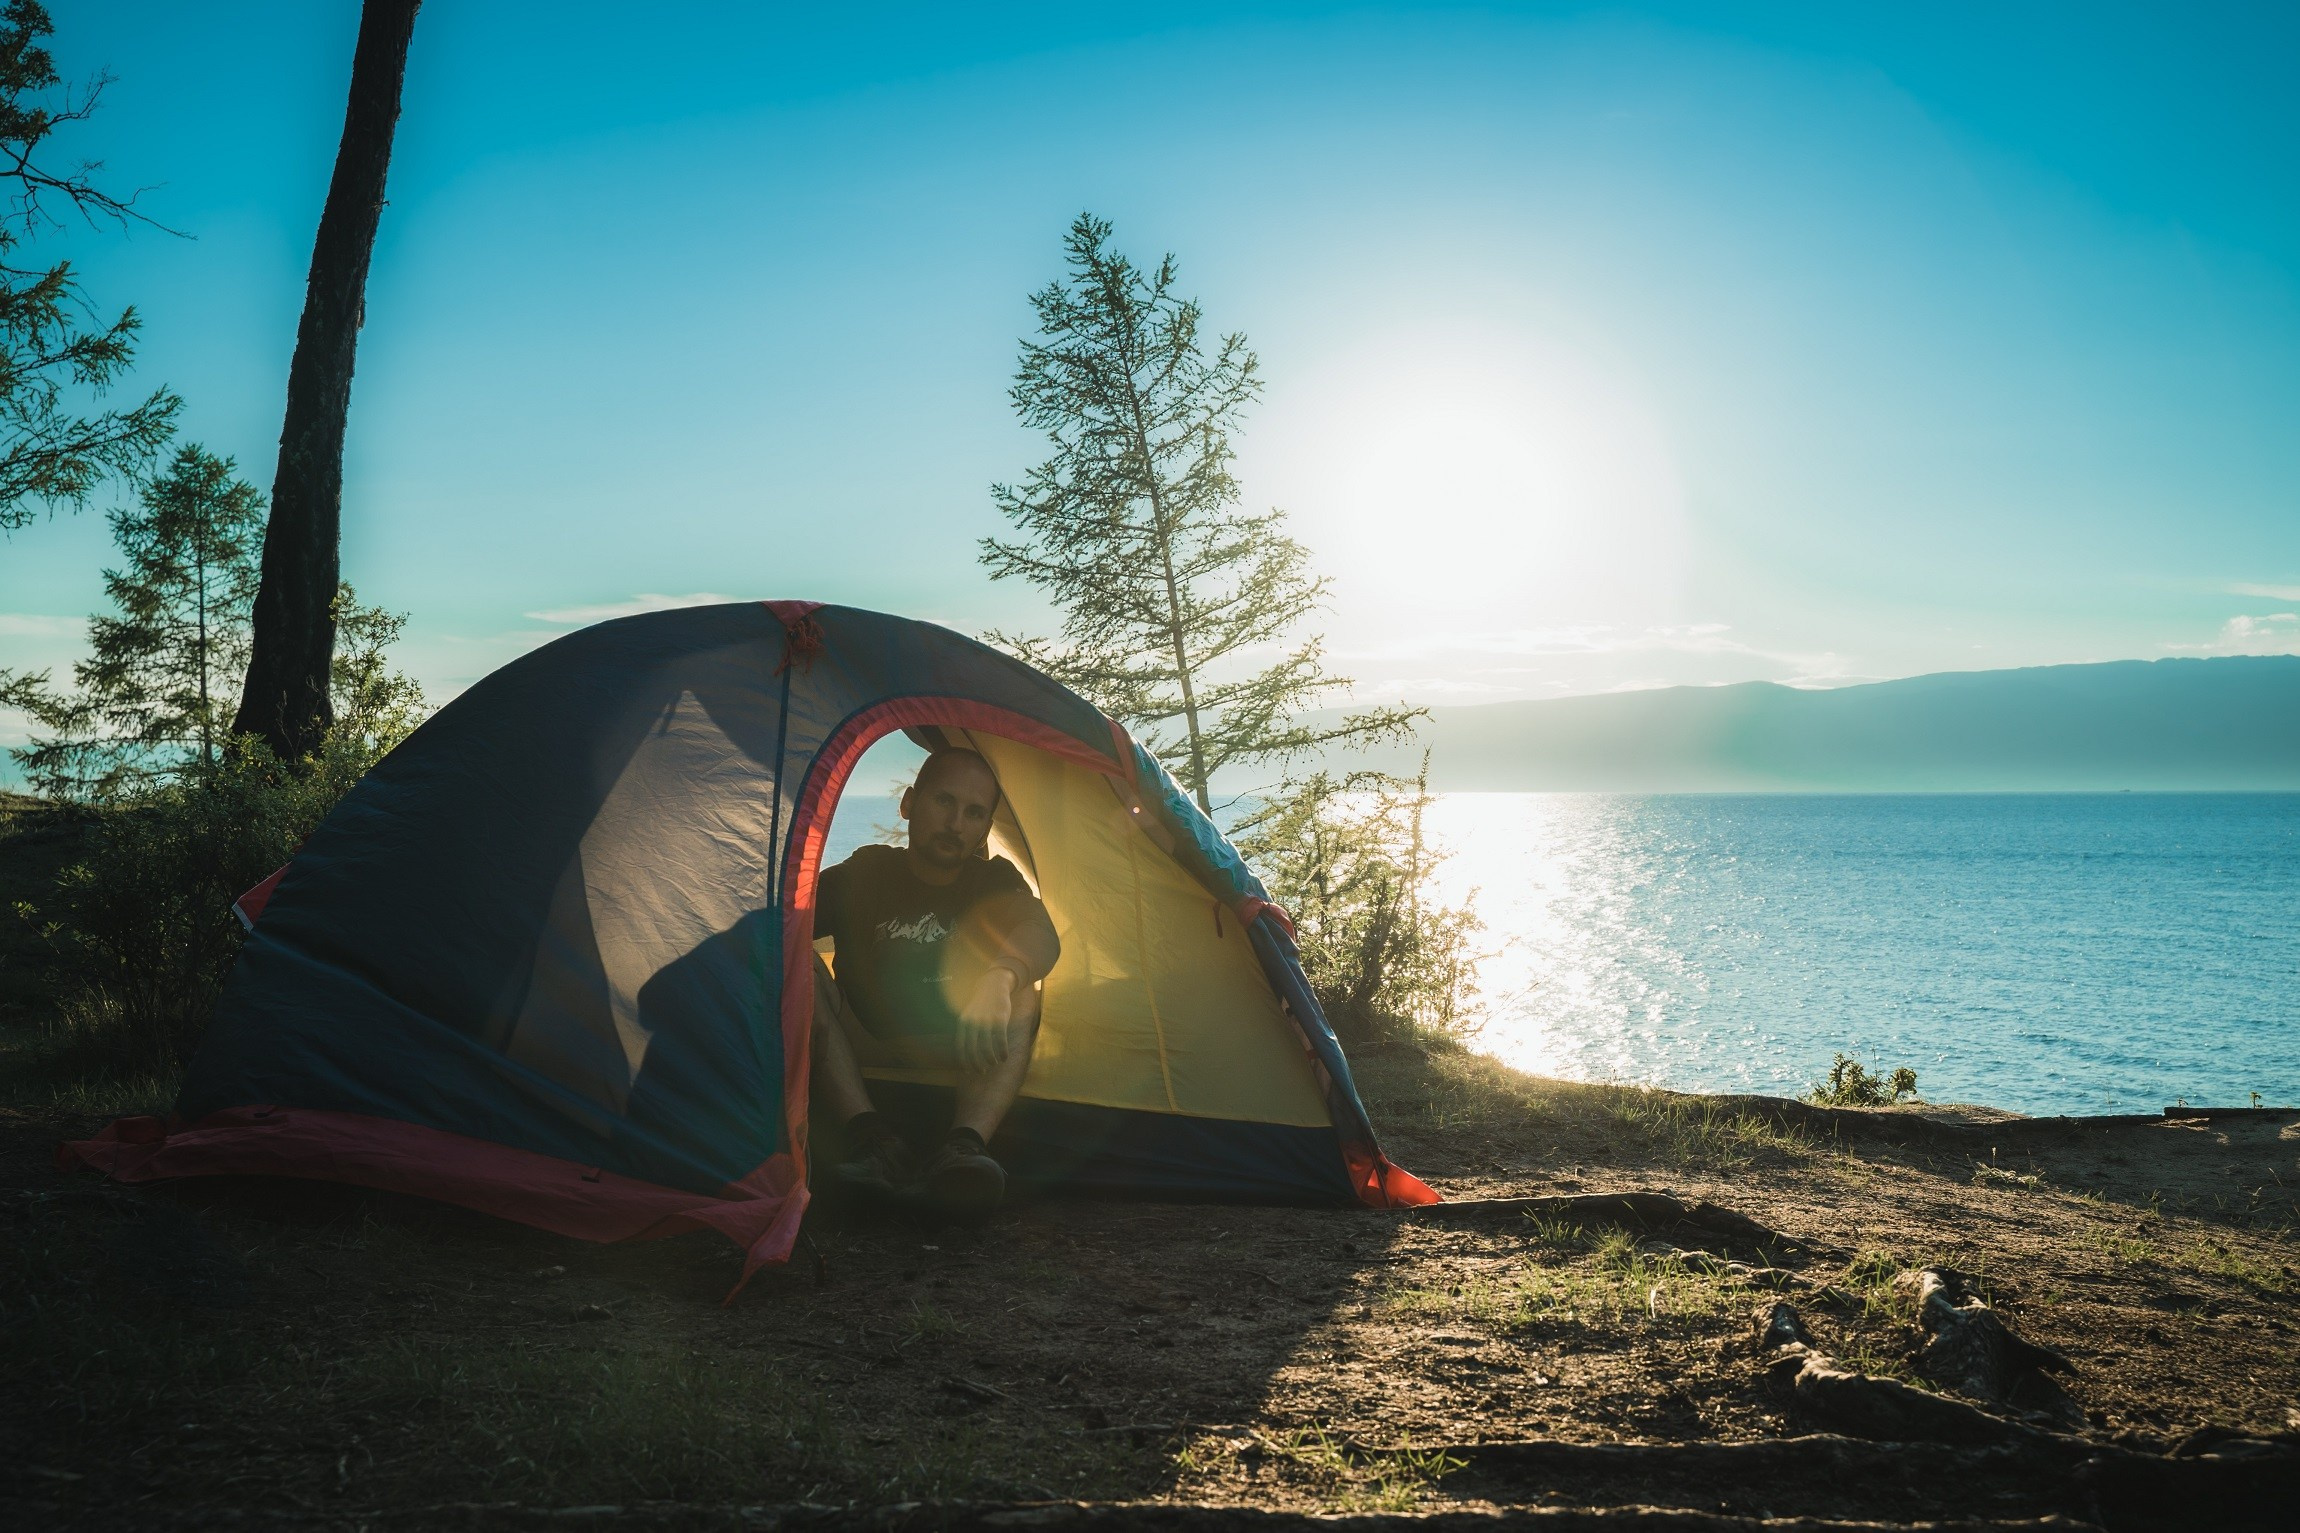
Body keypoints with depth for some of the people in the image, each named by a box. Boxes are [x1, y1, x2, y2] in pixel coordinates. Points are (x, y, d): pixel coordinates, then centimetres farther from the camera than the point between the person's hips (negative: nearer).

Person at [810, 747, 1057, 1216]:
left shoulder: (995, 884, 0)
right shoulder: (863, 874, 0)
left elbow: (1041, 934, -23)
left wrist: (999, 977, -47)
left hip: (955, 1063, 0)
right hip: (864, 1059, 0)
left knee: (1018, 994, -27)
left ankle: (964, 1146, -49)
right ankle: (871, 1139, -41)